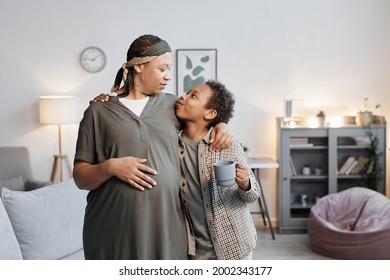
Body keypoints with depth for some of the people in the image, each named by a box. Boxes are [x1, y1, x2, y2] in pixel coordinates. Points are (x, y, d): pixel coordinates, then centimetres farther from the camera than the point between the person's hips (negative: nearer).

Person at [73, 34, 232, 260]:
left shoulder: (172, 105, 12)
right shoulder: (100, 111, 2)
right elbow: (80, 177, 2)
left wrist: (221, 126, 9)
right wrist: (111, 167, -17)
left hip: (166, 224, 3)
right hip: (114, 226, -2)